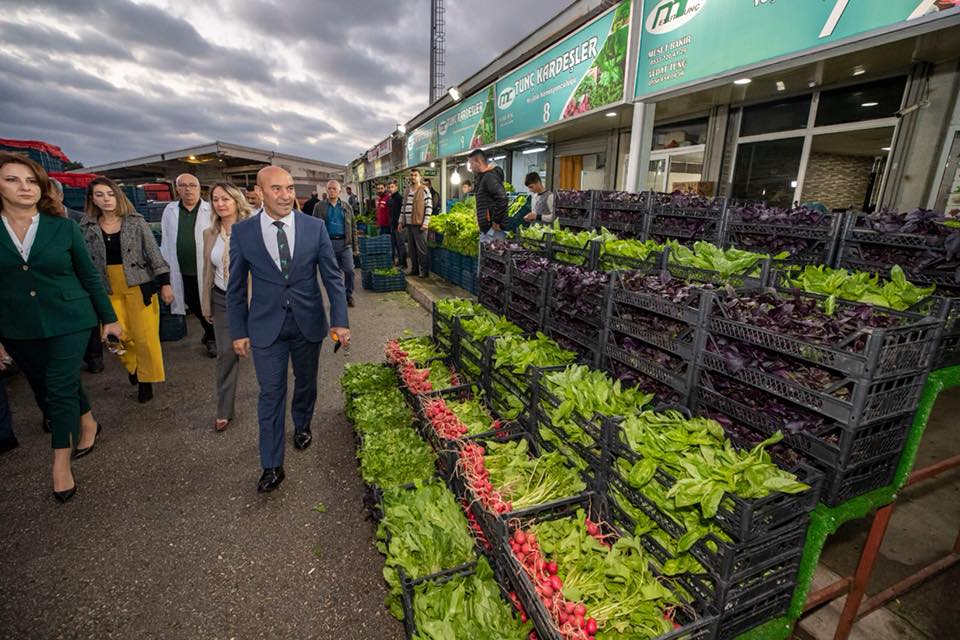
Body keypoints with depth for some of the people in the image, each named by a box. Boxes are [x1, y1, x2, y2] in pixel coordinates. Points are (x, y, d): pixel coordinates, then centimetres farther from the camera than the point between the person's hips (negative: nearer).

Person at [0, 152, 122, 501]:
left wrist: (109, 318, 2)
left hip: (69, 322, -2)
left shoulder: (63, 227, -4)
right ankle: (87, 423, 42)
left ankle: (61, 462, 11)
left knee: (60, 390, -3)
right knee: (48, 388, 17)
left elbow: (89, 275, 1)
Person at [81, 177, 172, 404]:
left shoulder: (136, 221, -1)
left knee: (145, 336, -3)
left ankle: (146, 379, 16)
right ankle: (133, 366, 28)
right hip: (109, 290, 2)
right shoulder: (87, 227, 5)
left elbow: (154, 253, -1)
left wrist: (165, 283, -6)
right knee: (117, 336, -2)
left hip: (139, 286, -2)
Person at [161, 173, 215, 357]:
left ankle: (212, 337, 26)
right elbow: (166, 240, 12)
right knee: (194, 306, 12)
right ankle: (210, 334, 33)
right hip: (182, 271, 4)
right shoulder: (170, 211, 8)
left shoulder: (211, 210, -5)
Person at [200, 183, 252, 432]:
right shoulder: (210, 233, 5)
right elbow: (208, 271, 11)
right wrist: (206, 306, 12)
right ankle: (224, 411, 23)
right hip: (222, 301, 4)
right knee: (226, 354, 9)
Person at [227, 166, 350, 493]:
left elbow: (333, 276, -3)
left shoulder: (315, 227, -6)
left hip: (308, 322, 1)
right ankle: (272, 465, 19)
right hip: (266, 327, -1)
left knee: (306, 383, 19)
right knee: (271, 394, 5)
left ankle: (302, 425, 49)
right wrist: (239, 331, 2)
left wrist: (339, 320, -8)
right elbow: (236, 286, 2)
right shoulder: (242, 231, -5)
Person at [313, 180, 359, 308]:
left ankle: (349, 296, 16)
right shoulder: (319, 206, 6)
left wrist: (355, 247, 6)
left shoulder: (347, 206, 10)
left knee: (349, 270, -4)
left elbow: (353, 227, 10)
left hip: (345, 243, 1)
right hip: (327, 243, -1)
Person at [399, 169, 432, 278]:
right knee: (412, 249, 10)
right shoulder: (407, 190, 16)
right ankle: (414, 269, 19)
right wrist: (401, 221, 15)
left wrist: (425, 223, -15)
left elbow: (429, 207, -10)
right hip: (409, 224, 7)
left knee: (421, 248, -3)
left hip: (419, 224, -7)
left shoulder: (424, 189, -5)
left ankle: (424, 270, 5)